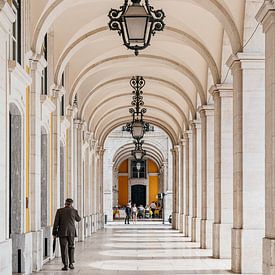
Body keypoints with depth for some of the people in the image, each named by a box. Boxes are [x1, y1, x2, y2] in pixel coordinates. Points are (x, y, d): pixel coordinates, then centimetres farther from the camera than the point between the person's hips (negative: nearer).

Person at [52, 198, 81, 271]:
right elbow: (78, 219, 20)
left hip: (62, 232, -1)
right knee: (71, 247, 16)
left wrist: (54, 233, 3)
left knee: (64, 248, 0)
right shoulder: (74, 211, 1)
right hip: (71, 232, 1)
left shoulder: (59, 211, 0)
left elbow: (56, 222, -2)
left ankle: (65, 265, -5)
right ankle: (71, 263, 16)